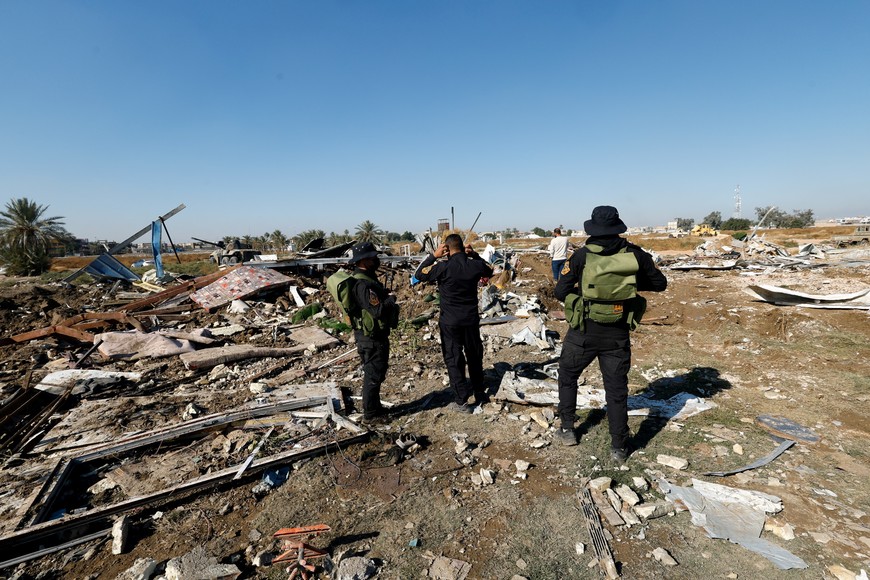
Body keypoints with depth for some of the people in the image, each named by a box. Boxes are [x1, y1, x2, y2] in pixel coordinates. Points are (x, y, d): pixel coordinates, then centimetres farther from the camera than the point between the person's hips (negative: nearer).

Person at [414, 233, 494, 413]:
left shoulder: (443, 267, -18)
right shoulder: (475, 265, -5)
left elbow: (418, 274, -4)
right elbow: (489, 270, 18)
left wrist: (434, 255, -4)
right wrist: (475, 255, 9)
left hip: (450, 322, -4)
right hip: (471, 319, 4)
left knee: (454, 360, 7)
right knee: (475, 357, 20)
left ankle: (462, 401, 12)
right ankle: (479, 394, 34)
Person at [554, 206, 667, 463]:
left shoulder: (582, 256, -10)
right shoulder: (635, 254, -4)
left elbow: (560, 292, -8)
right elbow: (660, 284, 9)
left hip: (584, 333, -1)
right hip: (617, 335, 2)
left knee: (567, 378, 21)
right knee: (617, 390, 13)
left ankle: (567, 430, 29)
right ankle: (619, 448, 22)